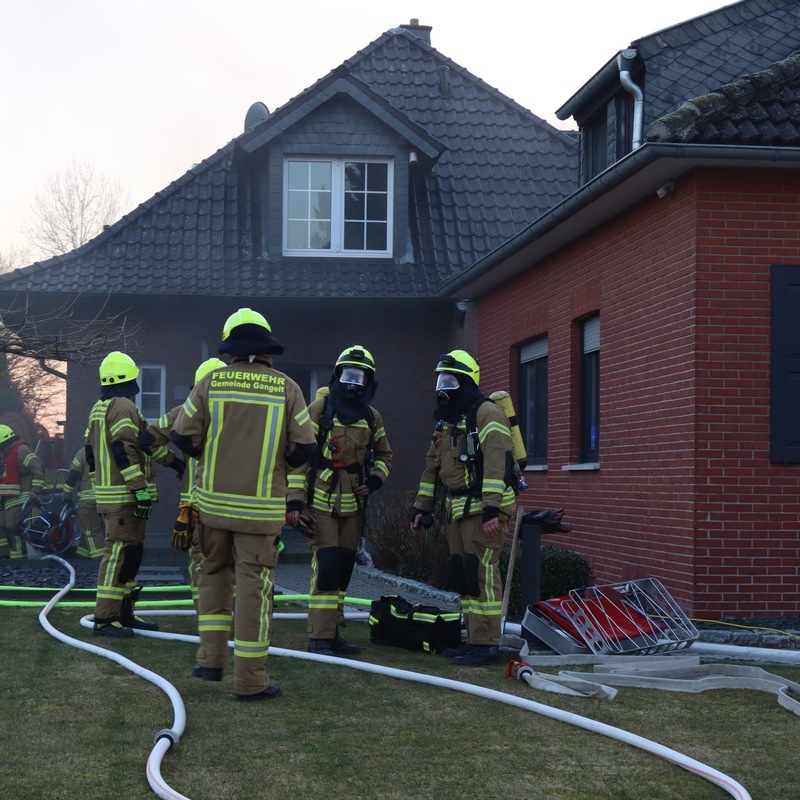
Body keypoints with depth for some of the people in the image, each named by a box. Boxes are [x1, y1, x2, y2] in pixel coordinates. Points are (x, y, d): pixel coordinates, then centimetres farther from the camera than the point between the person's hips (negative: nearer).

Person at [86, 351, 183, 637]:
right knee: (120, 554, -10)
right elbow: (124, 451, -22)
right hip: (125, 496, -10)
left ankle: (123, 613, 19)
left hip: (107, 493, 10)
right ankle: (104, 619, -10)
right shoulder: (123, 407, -13)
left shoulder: (98, 409, 17)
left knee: (131, 554, 15)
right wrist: (141, 489, -24)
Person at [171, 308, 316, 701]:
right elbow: (304, 448, -5)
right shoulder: (287, 388, -3)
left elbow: (183, 436, -4)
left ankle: (210, 658, 17)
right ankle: (250, 680, 4)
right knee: (253, 586, 1)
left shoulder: (211, 383, -1)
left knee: (214, 575, 20)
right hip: (261, 506, -2)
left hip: (214, 500, 2)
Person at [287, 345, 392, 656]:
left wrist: (375, 480, 2)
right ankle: (319, 638, -7)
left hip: (353, 505, 6)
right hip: (321, 503, -6)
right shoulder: (319, 409, -6)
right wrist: (295, 503, -13)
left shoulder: (372, 418, 10)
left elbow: (384, 455, 24)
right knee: (326, 568, -12)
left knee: (342, 569, 10)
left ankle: (332, 633, 19)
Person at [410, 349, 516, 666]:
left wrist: (492, 509, -27)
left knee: (481, 572, -11)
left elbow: (497, 462, -21)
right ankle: (474, 638, 15)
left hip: (483, 508, -9)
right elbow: (432, 466, 24)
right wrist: (421, 507, 22)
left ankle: (487, 645, -9)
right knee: (462, 574, 9)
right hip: (457, 509, 9)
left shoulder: (485, 413, -11)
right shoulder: (445, 420, 19)